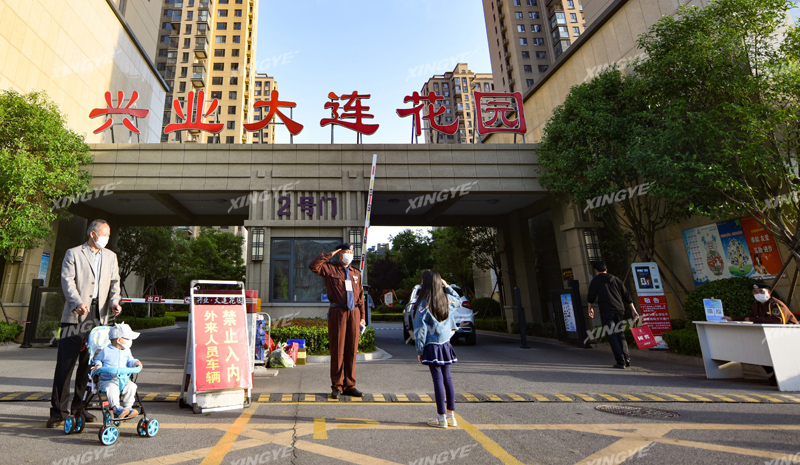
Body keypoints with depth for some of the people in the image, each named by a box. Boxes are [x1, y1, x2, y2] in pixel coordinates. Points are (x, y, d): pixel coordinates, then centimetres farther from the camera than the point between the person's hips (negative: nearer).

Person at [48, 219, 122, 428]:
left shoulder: (110, 256, 16)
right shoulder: (73, 254, 5)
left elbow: (114, 282, 10)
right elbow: (67, 280, -6)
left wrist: (114, 302, -7)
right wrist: (77, 302, -20)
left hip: (99, 315, 4)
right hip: (76, 315, -3)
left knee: (89, 364, 8)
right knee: (65, 362, -3)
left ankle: (79, 407, 18)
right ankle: (59, 410, 6)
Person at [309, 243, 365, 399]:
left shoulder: (356, 273, 17)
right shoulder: (330, 269, 4)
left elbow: (360, 296, 16)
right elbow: (313, 266, -14)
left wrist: (362, 316, 10)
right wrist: (330, 255, -8)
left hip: (354, 313, 4)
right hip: (338, 312, -4)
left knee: (352, 351, 7)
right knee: (337, 350, 1)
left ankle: (349, 386, 19)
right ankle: (337, 386, 15)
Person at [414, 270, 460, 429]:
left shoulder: (424, 305, -15)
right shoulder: (448, 300, 1)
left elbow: (420, 330, -13)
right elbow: (459, 301, 25)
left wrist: (419, 350, -5)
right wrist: (448, 287, 17)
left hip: (432, 347, -5)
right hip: (445, 344, 5)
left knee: (438, 379, 0)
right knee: (447, 378, 14)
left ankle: (441, 418, 9)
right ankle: (451, 415, 23)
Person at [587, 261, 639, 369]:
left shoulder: (596, 280, 5)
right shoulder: (615, 279, 17)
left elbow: (591, 296, 0)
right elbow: (627, 295, 15)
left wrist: (590, 308, 16)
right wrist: (633, 310, 18)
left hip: (606, 312, -4)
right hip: (619, 310, 5)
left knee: (612, 336, -2)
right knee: (621, 334, 16)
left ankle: (621, 362, -6)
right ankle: (627, 359, 9)